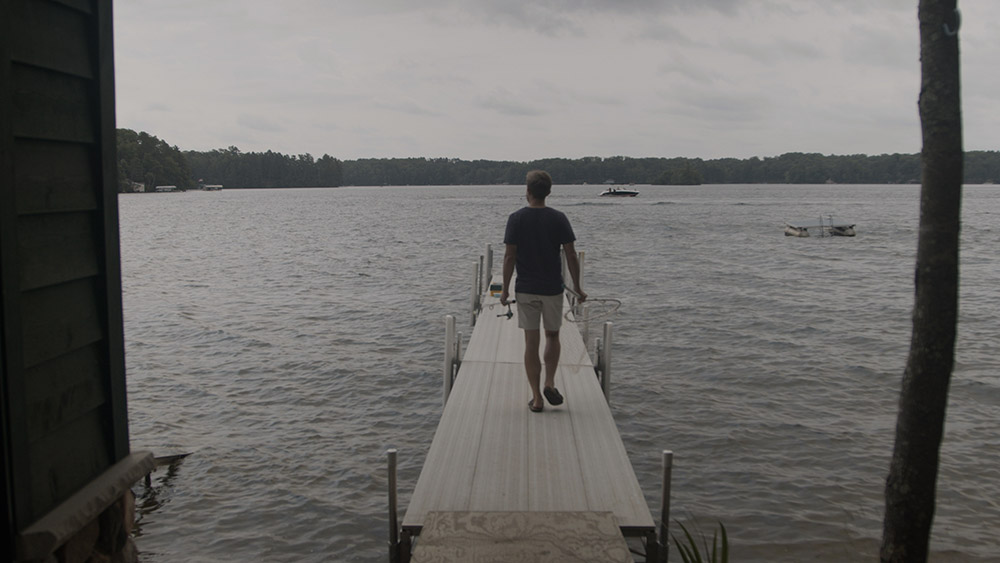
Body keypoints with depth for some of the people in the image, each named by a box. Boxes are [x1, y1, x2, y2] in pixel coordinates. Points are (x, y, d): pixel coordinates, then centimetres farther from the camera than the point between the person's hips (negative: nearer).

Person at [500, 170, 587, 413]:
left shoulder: (516, 218, -5)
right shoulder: (558, 218, -4)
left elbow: (509, 257, -6)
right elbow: (570, 255, -4)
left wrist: (505, 289, 3)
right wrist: (577, 288, 5)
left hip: (526, 290, 0)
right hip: (553, 288, 1)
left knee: (531, 342, 5)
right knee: (552, 335, 20)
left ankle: (536, 398, 6)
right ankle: (550, 383, 5)